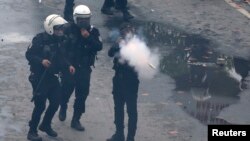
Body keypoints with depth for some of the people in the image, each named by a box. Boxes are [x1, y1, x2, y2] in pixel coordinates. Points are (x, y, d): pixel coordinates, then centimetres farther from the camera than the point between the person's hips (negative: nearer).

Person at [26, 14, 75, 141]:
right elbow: (29, 54, -15)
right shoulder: (40, 39, -17)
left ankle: (45, 125, 31)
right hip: (39, 77, -7)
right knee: (40, 105, -6)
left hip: (52, 76, 7)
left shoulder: (59, 40, 4)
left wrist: (68, 66, -1)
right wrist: (41, 61, -29)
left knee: (56, 102, 8)